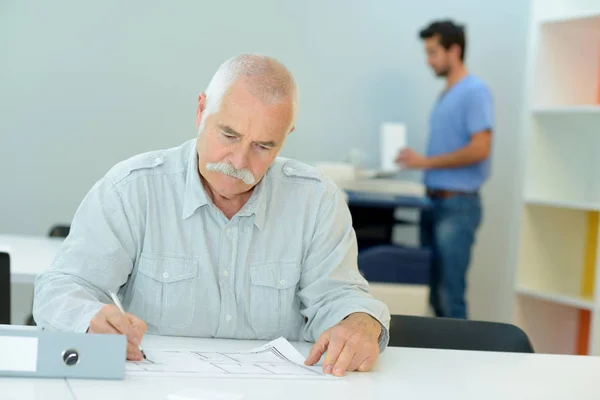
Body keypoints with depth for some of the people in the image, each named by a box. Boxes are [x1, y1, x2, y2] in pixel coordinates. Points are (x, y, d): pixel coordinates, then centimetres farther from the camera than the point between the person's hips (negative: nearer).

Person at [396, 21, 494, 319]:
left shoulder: (474, 91, -10)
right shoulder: (445, 95, 16)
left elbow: (479, 149, -18)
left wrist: (426, 161, -14)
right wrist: (417, 160, 5)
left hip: (458, 205, -9)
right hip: (435, 202, 9)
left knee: (449, 292, -7)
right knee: (434, 289, 10)